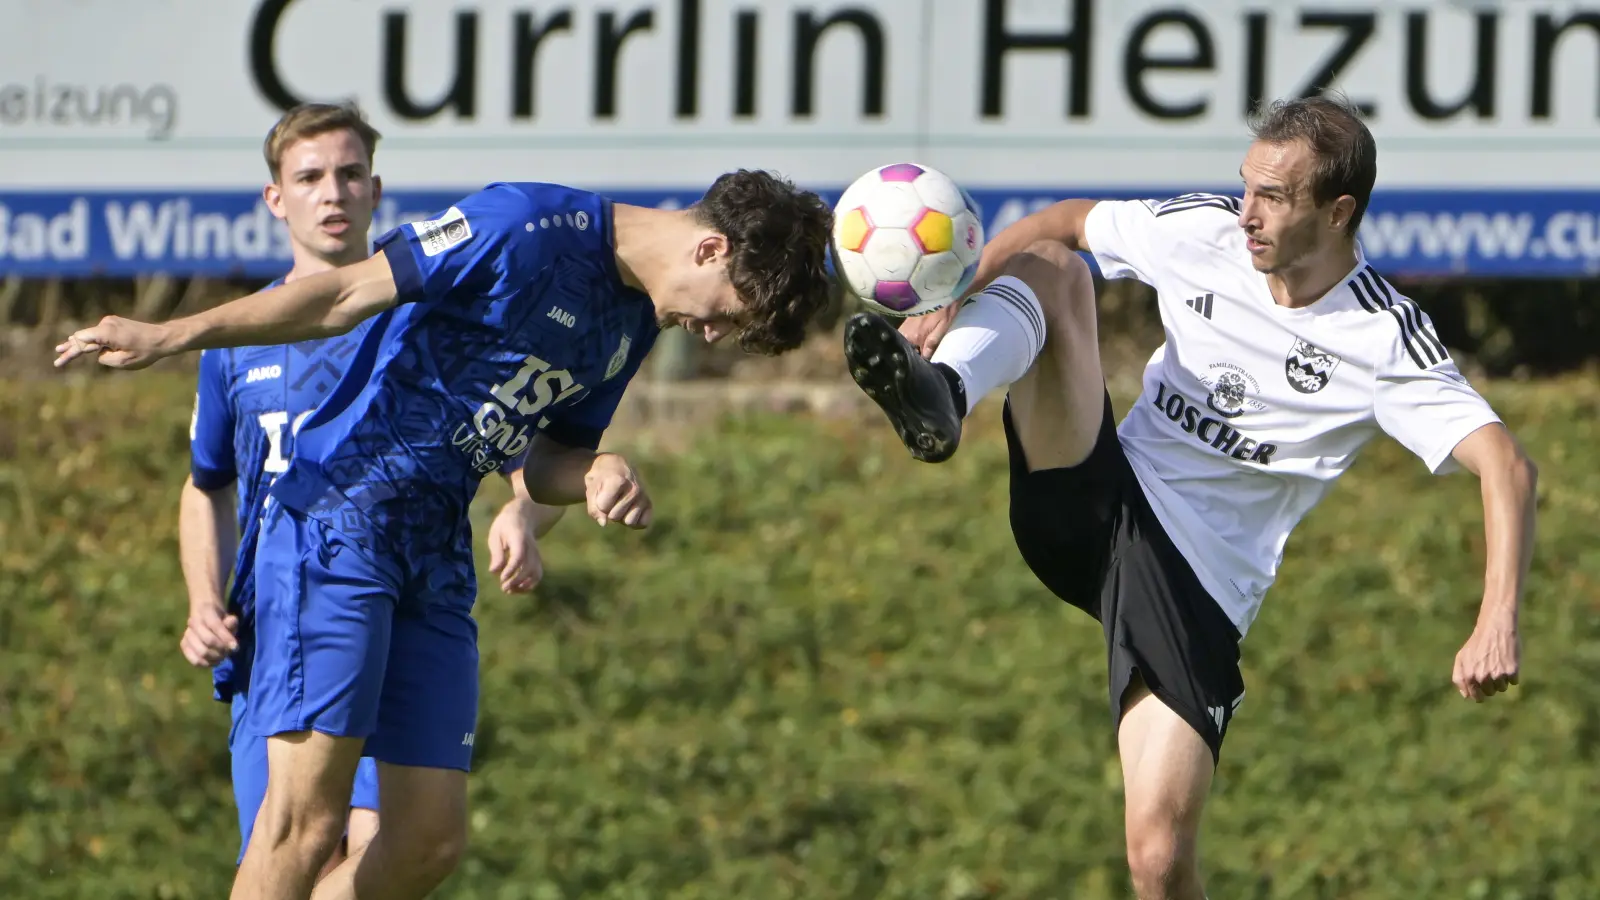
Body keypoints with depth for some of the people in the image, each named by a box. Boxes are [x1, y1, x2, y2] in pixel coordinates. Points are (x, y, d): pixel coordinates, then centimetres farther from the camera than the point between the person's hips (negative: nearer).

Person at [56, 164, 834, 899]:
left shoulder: (635, 319, 13)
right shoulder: (530, 227, -13)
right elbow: (346, 295, -12)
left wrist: (599, 477, -3)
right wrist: (170, 337, -15)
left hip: (437, 558, 8)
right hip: (339, 520, -8)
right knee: (307, 820, -16)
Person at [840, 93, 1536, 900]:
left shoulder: (1385, 343, -15)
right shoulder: (1202, 232, -2)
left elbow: (1506, 467, -22)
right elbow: (1061, 225, 13)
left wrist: (1497, 623, -37)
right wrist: (954, 295, -4)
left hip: (1196, 582, -4)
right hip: (1092, 495, 4)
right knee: (1053, 267, -17)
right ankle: (941, 396, -47)